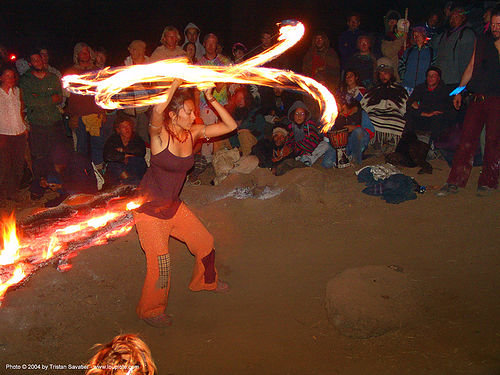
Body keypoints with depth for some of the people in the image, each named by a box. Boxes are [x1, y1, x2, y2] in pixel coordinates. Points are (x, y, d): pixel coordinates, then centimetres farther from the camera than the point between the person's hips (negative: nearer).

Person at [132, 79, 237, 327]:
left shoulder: (193, 133, -4)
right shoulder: (160, 134, -21)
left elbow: (230, 126, -4)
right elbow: (157, 109, -45)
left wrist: (211, 99, -13)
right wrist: (176, 82, -33)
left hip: (173, 206, 7)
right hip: (149, 209, -6)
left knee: (205, 243, 15)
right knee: (160, 265, -6)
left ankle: (205, 281, 45)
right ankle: (150, 311, 21)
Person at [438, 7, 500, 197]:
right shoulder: (483, 41, 13)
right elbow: (471, 67, 17)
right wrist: (459, 91, 14)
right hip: (479, 97, 3)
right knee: (467, 138, -1)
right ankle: (455, 182, 2)